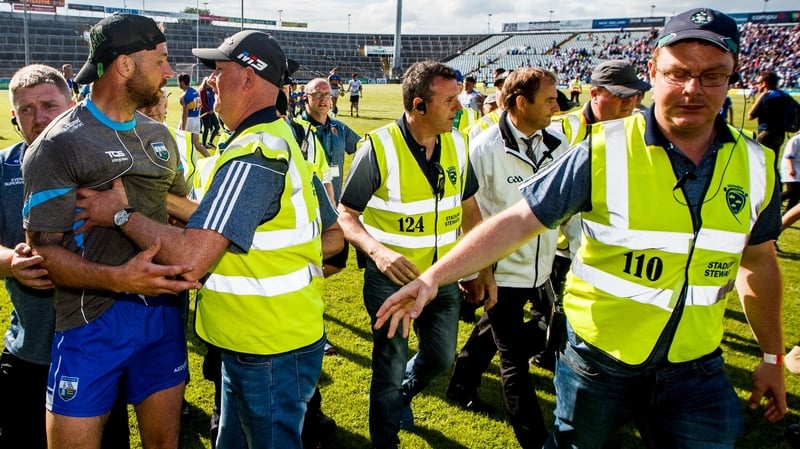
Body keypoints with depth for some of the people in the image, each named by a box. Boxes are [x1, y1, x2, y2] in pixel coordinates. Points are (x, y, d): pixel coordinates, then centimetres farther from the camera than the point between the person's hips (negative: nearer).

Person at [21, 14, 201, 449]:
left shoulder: (159, 134, 11)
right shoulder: (59, 145, -10)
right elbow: (43, 249, -13)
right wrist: (117, 279, -29)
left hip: (162, 311, 6)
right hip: (92, 321, -5)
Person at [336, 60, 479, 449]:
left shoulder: (456, 143, -4)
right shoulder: (378, 148, -20)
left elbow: (469, 207, 8)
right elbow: (346, 215, -14)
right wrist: (376, 250, -32)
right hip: (392, 278, -5)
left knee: (441, 357, 20)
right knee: (390, 370, 10)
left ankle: (403, 394, 53)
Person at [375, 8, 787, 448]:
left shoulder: (756, 165, -4)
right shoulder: (605, 151, -17)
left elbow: (758, 262, 9)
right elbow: (517, 221, -19)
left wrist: (772, 357, 13)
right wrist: (432, 277, -26)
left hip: (695, 369, 3)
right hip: (598, 358, -2)